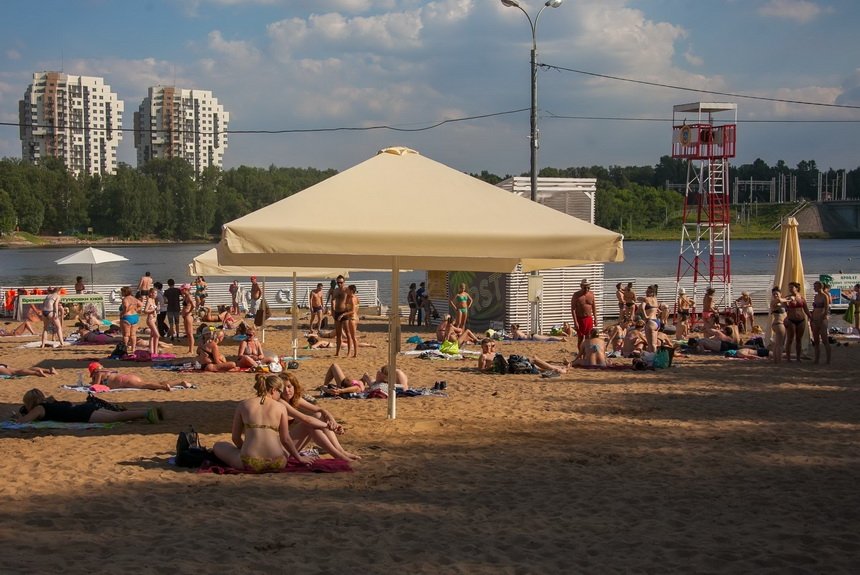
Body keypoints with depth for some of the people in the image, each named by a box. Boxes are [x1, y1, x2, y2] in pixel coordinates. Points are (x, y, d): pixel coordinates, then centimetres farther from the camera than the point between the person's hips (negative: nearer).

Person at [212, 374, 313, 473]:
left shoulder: (243, 405, 4)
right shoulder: (281, 407, 1)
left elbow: (236, 438, 10)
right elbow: (285, 439, 4)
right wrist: (299, 458, 20)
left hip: (249, 464, 1)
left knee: (218, 446, 22)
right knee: (288, 448, 36)